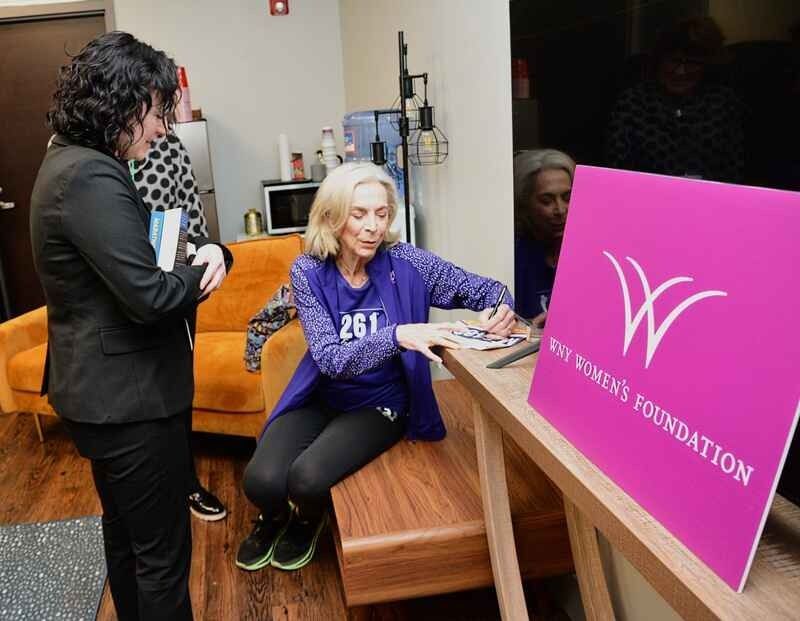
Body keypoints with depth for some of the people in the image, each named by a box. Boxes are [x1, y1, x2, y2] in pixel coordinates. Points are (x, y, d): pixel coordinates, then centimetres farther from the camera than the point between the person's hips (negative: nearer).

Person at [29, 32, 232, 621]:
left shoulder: (69, 161, 9)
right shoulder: (92, 176, -23)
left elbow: (127, 254, 14)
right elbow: (149, 295, -27)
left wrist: (206, 250, -5)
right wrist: (203, 272, -7)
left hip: (99, 388, 11)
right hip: (129, 395, -11)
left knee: (125, 530, 26)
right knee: (163, 551, 5)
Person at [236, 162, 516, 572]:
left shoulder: (402, 262, -13)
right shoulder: (309, 271, -13)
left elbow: (481, 288, -6)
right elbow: (330, 357, -24)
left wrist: (500, 306, -31)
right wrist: (397, 336, -41)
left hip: (380, 402, -1)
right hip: (319, 397, 1)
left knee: (308, 477, -26)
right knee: (261, 481, -22)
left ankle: (307, 521, 15)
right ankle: (274, 518, 19)